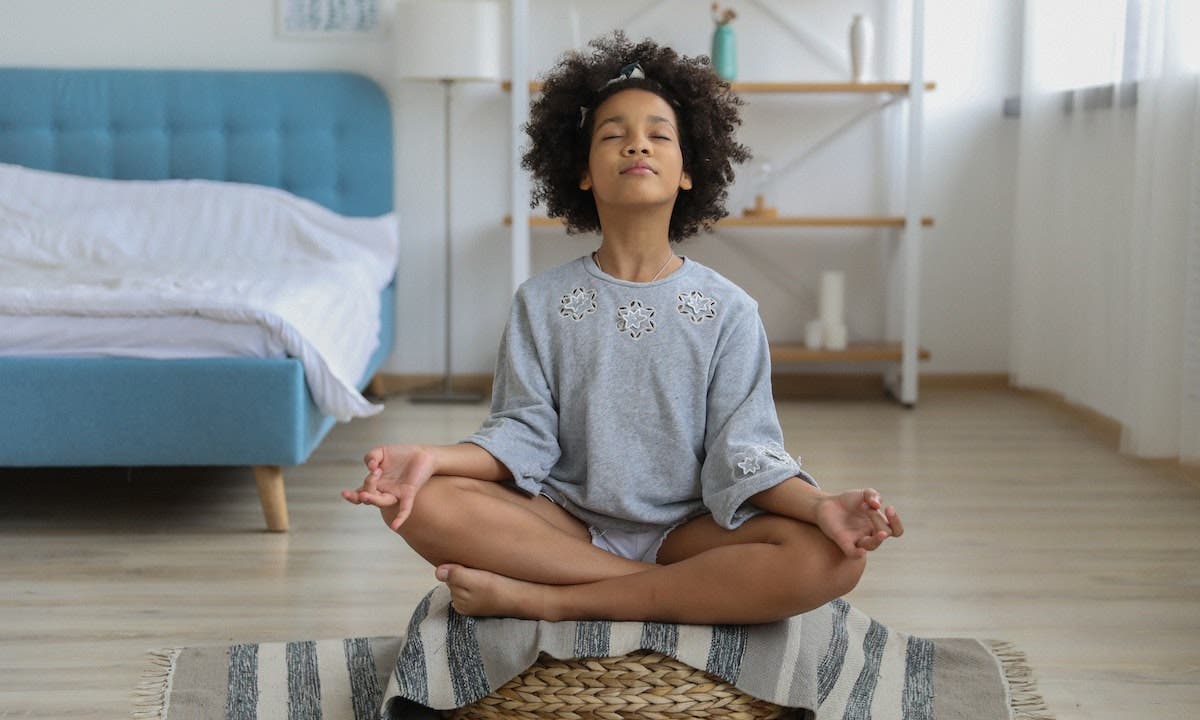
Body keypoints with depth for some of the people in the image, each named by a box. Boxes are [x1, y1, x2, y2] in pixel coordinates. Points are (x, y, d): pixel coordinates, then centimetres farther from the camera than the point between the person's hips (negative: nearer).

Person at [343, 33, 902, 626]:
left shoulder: (729, 310, 3)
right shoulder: (541, 303, 6)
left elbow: (742, 451, -4)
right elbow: (523, 433, -1)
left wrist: (821, 505, -24)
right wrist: (432, 458, -21)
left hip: (686, 527, 0)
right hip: (570, 523, 0)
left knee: (832, 557, -30)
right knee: (423, 503, -27)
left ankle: (544, 599, -24)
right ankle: (688, 588, -21)